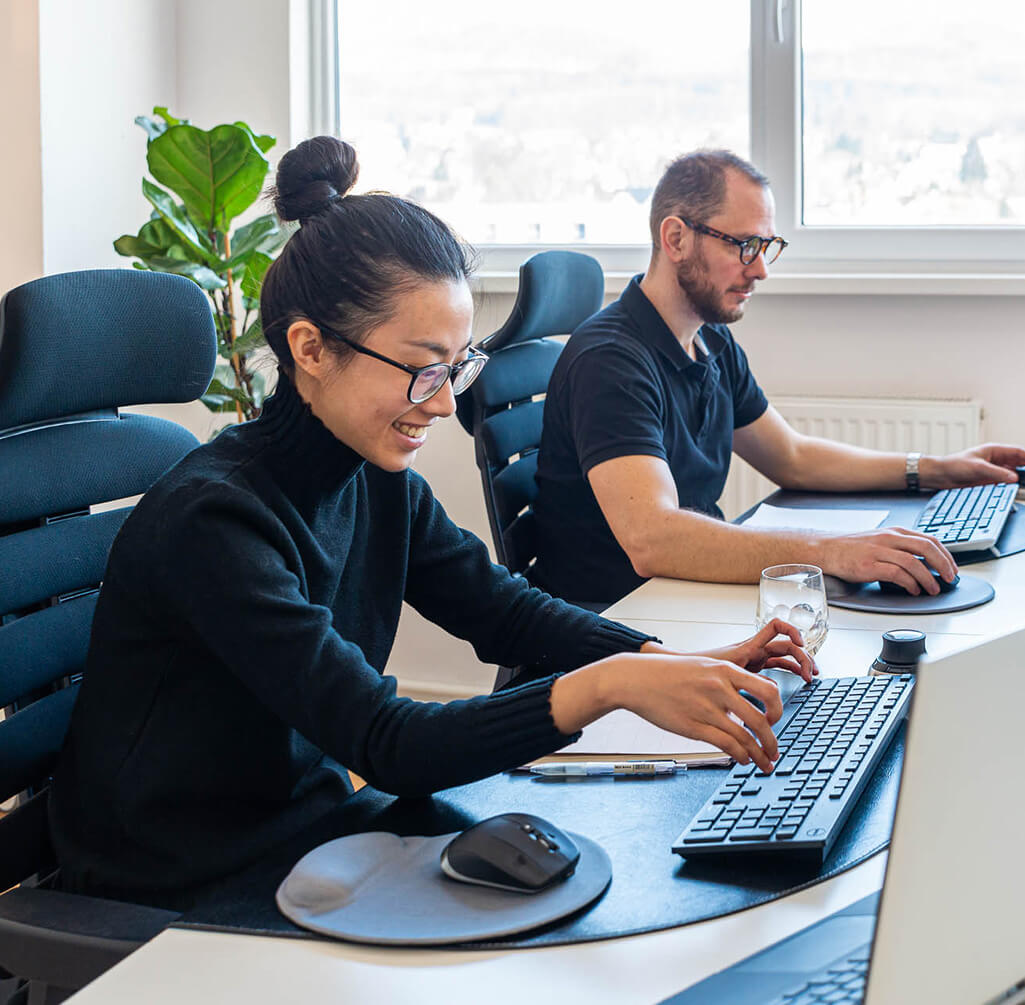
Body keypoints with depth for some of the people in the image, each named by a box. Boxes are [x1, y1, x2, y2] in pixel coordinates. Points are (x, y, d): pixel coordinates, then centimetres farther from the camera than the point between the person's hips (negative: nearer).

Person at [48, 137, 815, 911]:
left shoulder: (378, 484, -1)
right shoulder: (212, 520, -26)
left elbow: (500, 607, 6)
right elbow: (387, 746, -31)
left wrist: (693, 666, -9)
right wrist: (608, 685, -41)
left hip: (305, 832, 7)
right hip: (175, 901, -7)